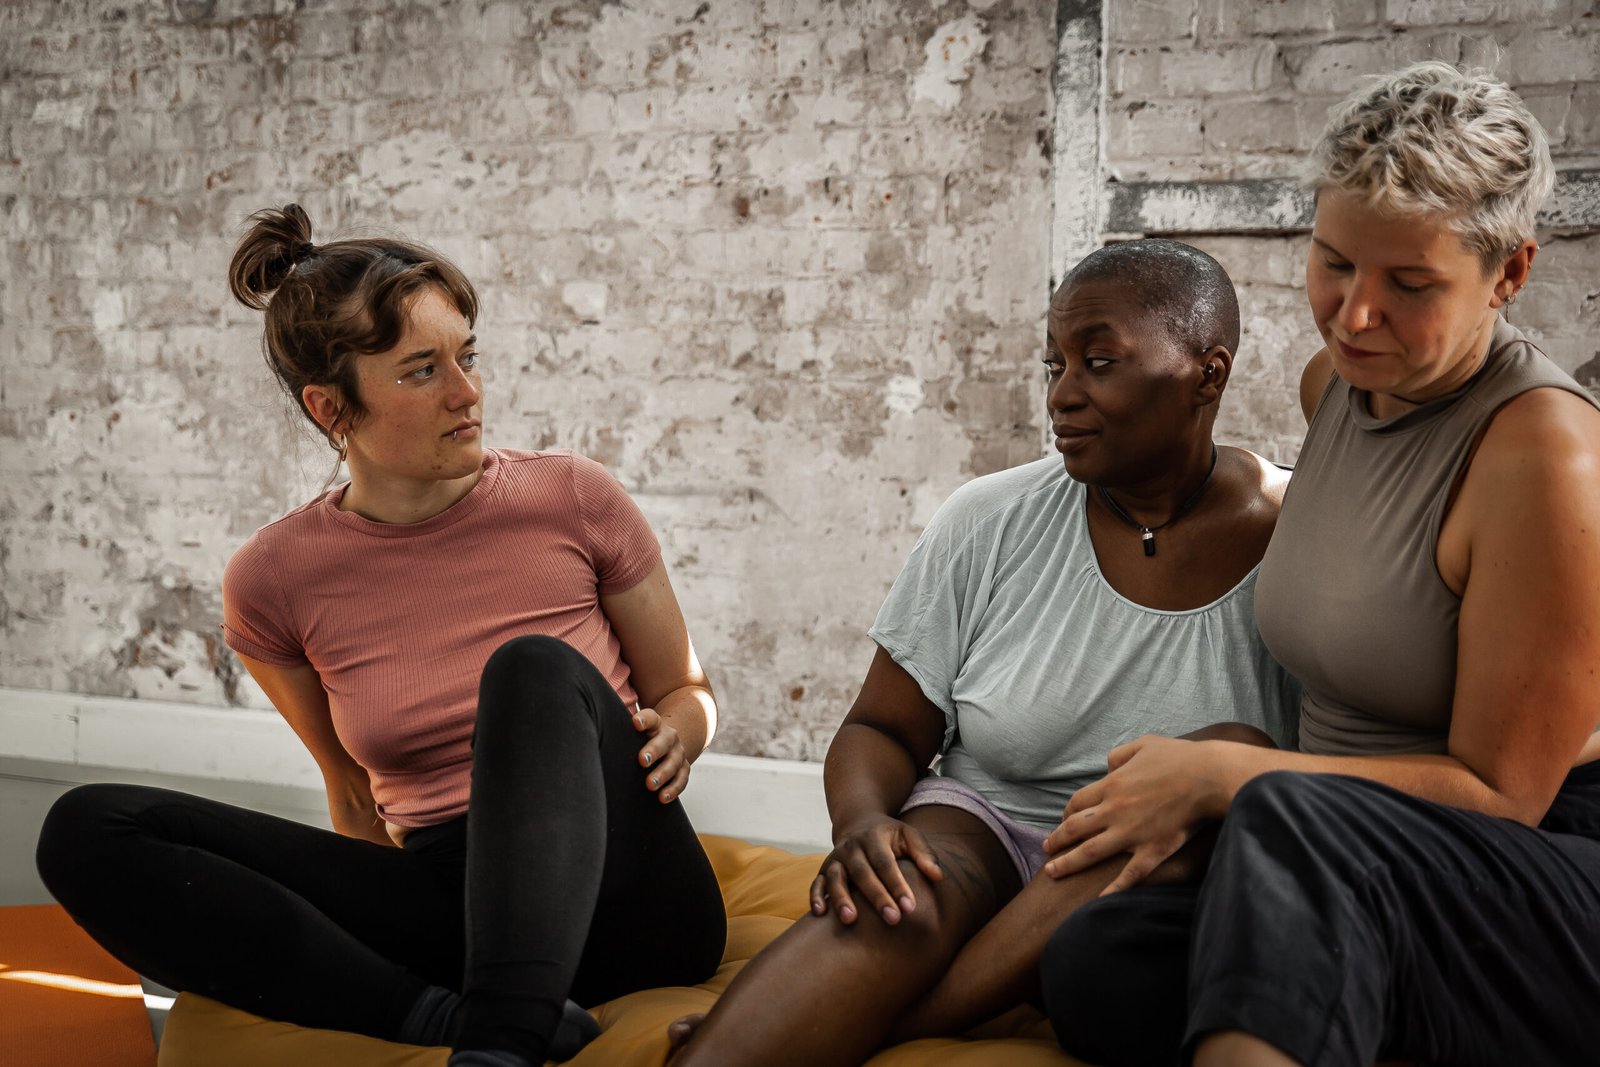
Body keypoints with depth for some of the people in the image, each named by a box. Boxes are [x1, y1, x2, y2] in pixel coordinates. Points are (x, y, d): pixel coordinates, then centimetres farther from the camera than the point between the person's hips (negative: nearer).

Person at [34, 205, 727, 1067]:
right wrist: (375, 916, 4)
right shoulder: (273, 581, 1)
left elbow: (687, 691, 10)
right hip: (443, 900, 3)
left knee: (535, 668, -31)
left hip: (627, 901, -2)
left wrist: (674, 734, -11)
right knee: (87, 829, -15)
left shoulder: (573, 500, -3)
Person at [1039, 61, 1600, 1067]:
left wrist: (1220, 775, -16)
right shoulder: (1335, 380, 8)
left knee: (1294, 820, -38)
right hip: (1370, 903, 7)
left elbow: (1499, 791, -15)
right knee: (1097, 958, -23)